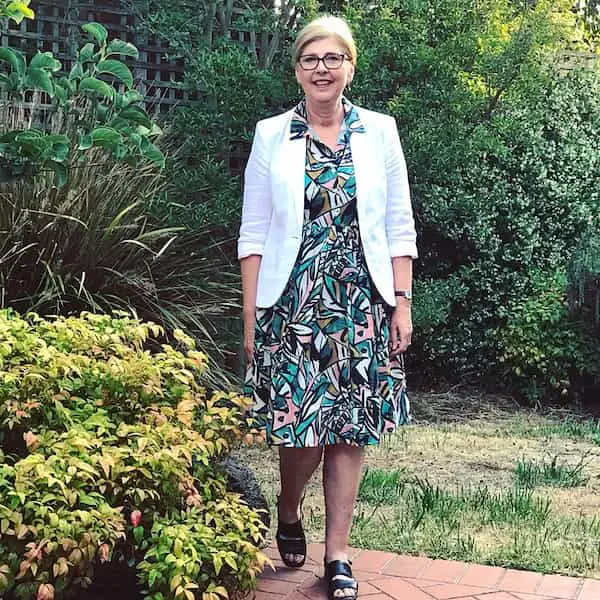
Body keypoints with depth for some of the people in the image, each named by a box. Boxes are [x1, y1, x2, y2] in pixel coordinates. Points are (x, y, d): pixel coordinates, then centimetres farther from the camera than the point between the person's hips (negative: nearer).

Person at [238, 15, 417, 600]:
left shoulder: (379, 131, 8)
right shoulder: (271, 135, 6)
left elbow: (399, 227, 7)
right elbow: (253, 232, 4)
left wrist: (402, 302, 0)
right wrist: (251, 314, -1)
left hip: (363, 302, 1)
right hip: (292, 302, -1)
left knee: (350, 426, 2)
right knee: (299, 424, -3)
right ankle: (288, 518, 27)